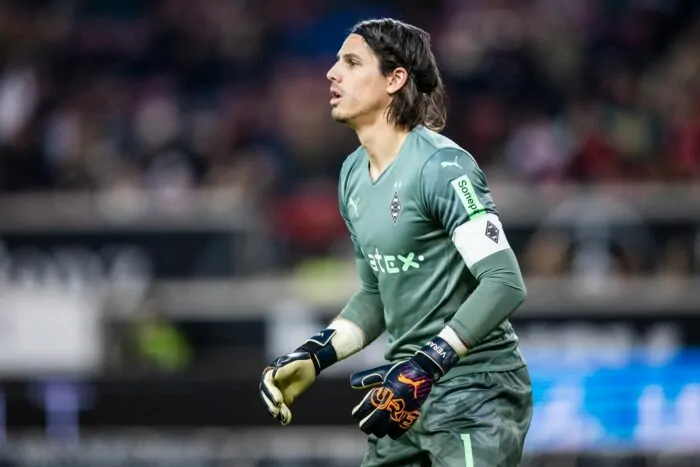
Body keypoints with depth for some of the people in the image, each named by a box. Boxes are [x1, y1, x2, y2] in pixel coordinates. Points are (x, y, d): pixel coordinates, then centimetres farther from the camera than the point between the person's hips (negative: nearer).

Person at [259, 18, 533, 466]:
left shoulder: (441, 166, -16)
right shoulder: (354, 174, 11)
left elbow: (505, 283, -22)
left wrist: (425, 368, -27)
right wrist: (314, 358, 7)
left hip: (475, 393, -8)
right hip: (411, 383, 8)